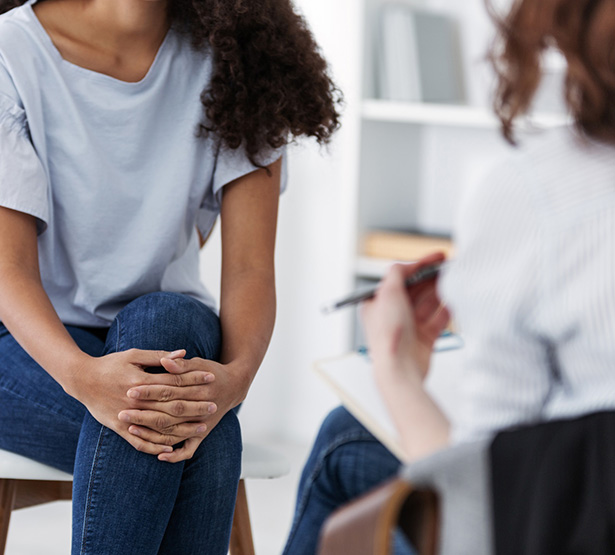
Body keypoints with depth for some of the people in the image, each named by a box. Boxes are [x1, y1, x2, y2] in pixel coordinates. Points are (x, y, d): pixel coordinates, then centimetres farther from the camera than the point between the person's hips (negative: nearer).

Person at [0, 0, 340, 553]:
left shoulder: (232, 60, -6)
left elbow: (250, 268, -11)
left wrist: (235, 376, -34)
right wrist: (82, 376, -39)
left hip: (172, 337, 2)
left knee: (167, 319, -35)